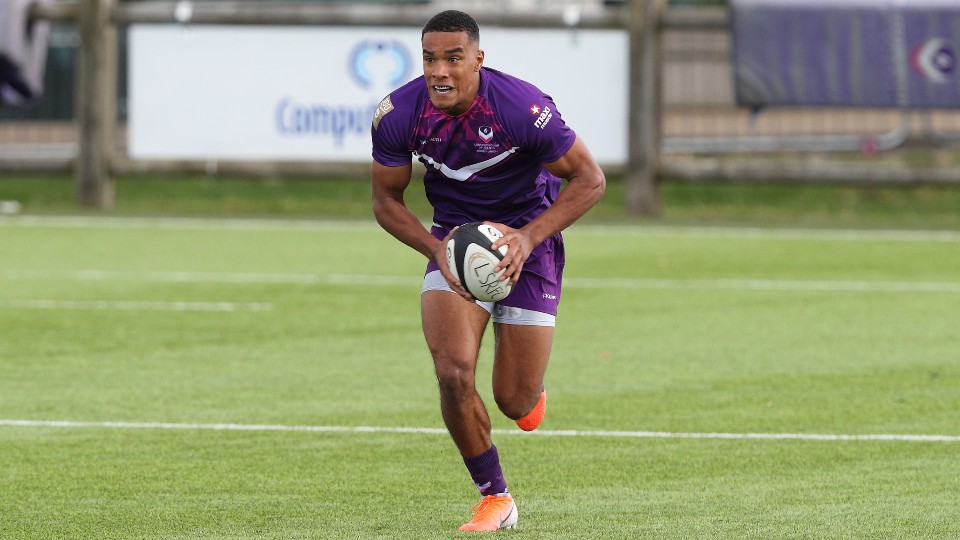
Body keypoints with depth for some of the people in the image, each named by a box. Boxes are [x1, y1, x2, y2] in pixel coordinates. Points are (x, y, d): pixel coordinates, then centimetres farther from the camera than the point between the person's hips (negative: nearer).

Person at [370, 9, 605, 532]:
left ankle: (531, 393, 41)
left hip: (526, 239, -2)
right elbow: (386, 199, -1)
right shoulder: (398, 114, -17)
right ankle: (495, 498, 1)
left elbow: (589, 179, -14)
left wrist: (529, 237, -25)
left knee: (514, 402, -1)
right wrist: (436, 249, -18)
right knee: (453, 372, -20)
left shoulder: (522, 107, -27)